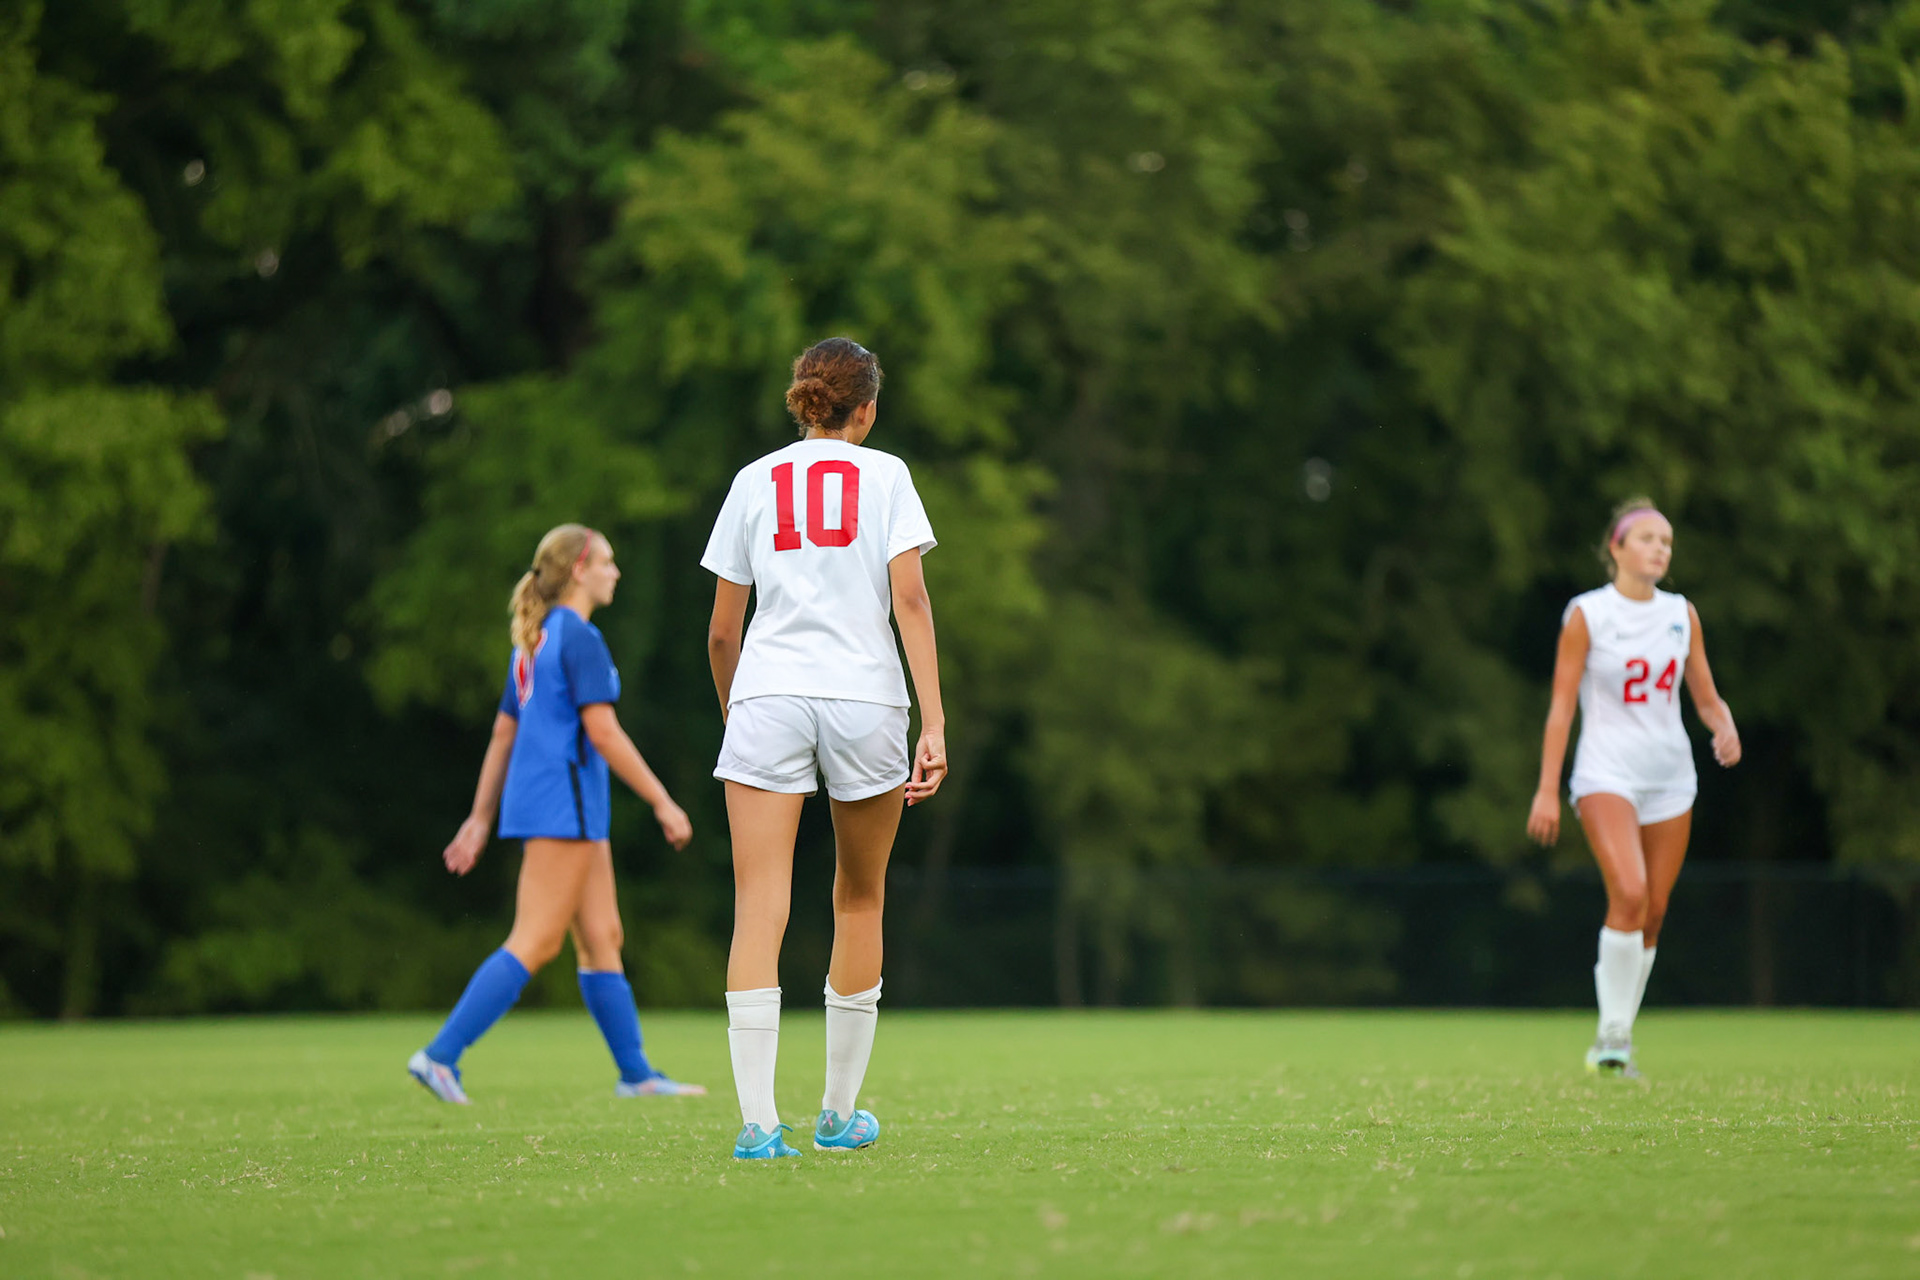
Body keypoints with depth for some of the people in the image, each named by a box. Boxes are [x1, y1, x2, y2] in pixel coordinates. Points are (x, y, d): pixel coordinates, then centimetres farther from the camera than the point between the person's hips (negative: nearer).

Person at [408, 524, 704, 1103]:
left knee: (602, 940, 10)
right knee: (534, 943, -10)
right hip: (562, 801, -10)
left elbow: (503, 734, 18)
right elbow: (602, 730, -17)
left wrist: (479, 820, 19)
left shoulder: (532, 641, 17)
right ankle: (441, 1056, -14)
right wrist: (662, 802, -14)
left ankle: (636, 1074, 13)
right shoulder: (579, 637, -11)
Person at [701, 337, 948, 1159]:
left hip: (767, 697, 1)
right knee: (859, 898, 16)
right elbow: (910, 600, -6)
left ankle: (758, 1122, -19)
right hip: (865, 697, 0)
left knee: (759, 909, -7)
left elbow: (721, 632, 12)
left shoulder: (753, 481, 11)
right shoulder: (883, 475, 6)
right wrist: (934, 725, -8)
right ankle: (839, 1114, 22)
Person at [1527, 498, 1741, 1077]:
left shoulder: (1681, 614, 9)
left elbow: (1706, 696, 14)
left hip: (1671, 779, 5)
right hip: (1606, 774, -5)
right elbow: (1561, 705, -5)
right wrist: (1547, 790, -10)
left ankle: (1618, 1043, 16)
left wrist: (1725, 726, -10)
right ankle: (1612, 1033, -13)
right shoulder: (1587, 613, -4)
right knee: (1629, 894, -23)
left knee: (1653, 913, 3)